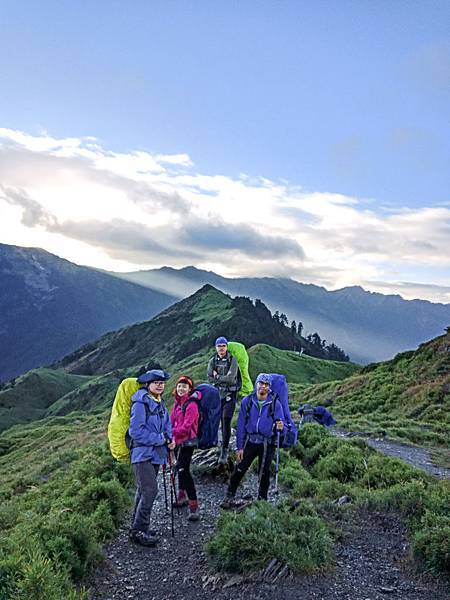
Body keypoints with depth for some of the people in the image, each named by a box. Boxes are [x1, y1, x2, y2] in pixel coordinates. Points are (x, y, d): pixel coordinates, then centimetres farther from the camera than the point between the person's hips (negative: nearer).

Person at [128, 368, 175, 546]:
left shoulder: (160, 403, 12)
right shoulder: (140, 403, -15)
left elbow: (167, 424, 20)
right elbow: (136, 431, -20)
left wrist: (169, 439, -2)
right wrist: (160, 439, -17)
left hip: (156, 454, 8)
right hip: (143, 454, -8)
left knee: (143, 491, 15)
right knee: (150, 490, -13)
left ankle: (137, 527, 26)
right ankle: (138, 530, -2)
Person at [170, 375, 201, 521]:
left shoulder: (191, 405, -18)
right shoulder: (177, 402, 8)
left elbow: (186, 427, -21)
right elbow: (172, 420, 12)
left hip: (187, 441, -9)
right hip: (178, 440, 9)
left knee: (184, 471, -14)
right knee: (180, 468, 22)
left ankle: (194, 507, -9)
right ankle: (182, 496, 41)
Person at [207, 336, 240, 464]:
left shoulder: (232, 360, -7)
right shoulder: (213, 361, 5)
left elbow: (231, 378, -17)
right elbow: (210, 378, -3)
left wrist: (217, 377, -7)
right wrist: (224, 379, -12)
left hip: (230, 394, -4)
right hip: (218, 394, 4)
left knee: (226, 421, -11)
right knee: (222, 422, 9)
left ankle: (224, 450, -7)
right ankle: (225, 445, 25)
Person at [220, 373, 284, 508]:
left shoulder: (275, 403, -6)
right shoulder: (247, 401, -3)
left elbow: (280, 422, -5)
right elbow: (241, 425, 0)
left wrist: (279, 427, -30)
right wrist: (239, 447, -3)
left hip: (267, 444, -1)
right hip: (250, 441, 1)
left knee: (264, 473, 10)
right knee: (239, 470, -2)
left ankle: (262, 500, 27)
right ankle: (229, 496, 12)